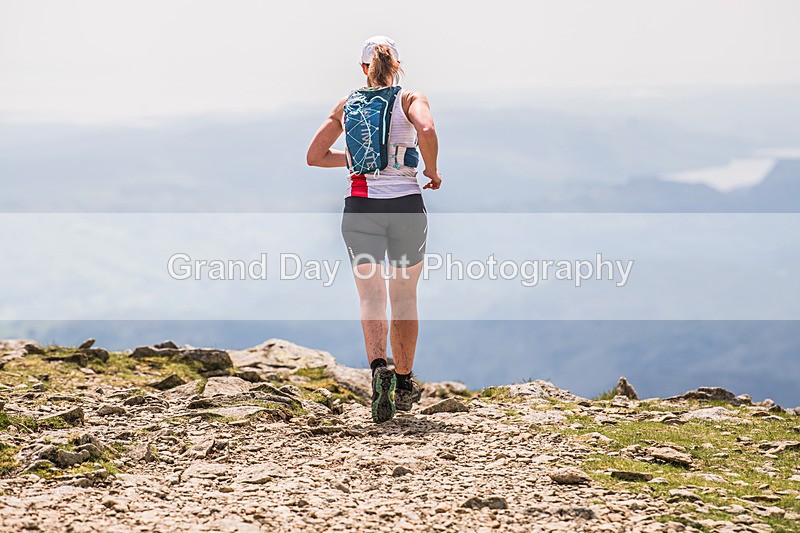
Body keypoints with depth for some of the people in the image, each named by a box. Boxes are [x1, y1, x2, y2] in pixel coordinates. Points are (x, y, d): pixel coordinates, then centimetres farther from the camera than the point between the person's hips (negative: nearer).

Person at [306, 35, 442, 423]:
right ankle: (404, 384, 25)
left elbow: (315, 156, 12)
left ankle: (379, 367, -34)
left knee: (371, 296, -7)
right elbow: (426, 130, -22)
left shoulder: (346, 105, 9)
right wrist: (432, 171, -6)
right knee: (404, 296, 15)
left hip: (360, 206, 1)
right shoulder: (410, 98, 0)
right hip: (405, 204, -1)